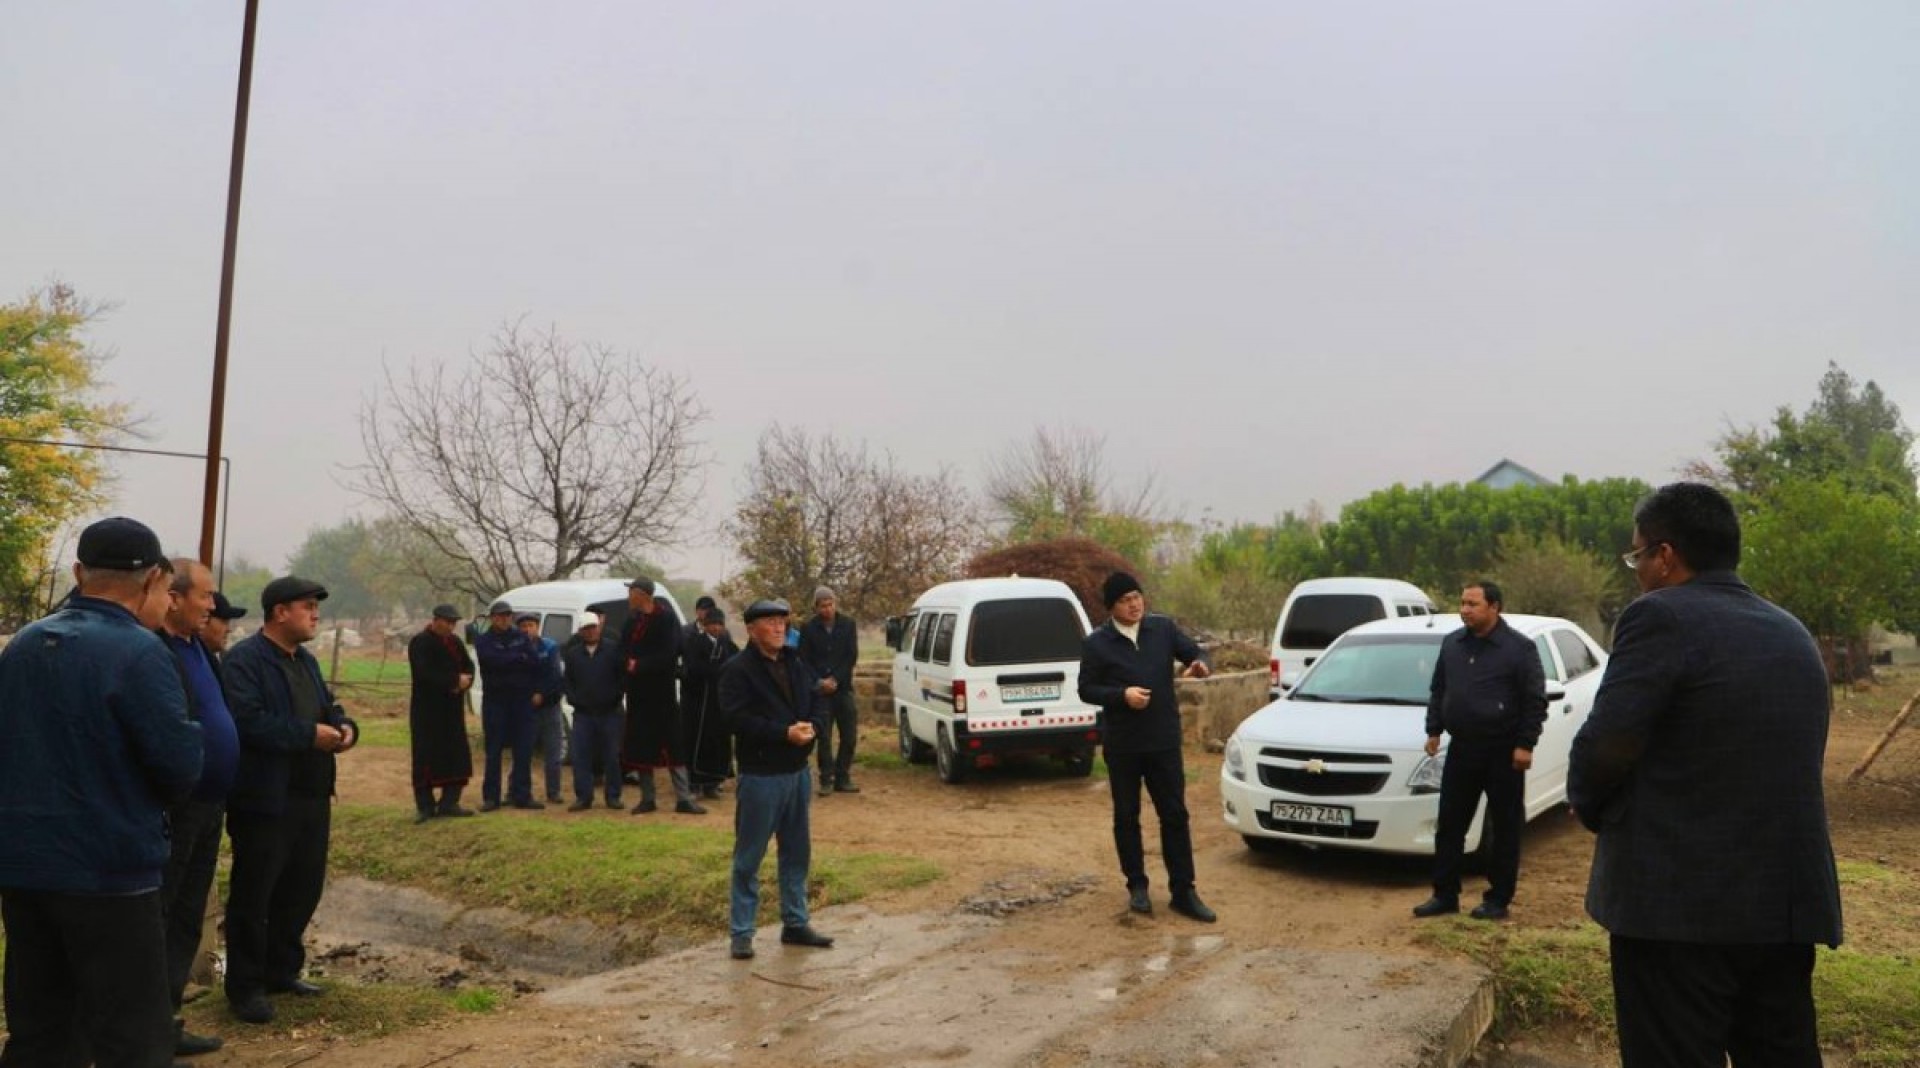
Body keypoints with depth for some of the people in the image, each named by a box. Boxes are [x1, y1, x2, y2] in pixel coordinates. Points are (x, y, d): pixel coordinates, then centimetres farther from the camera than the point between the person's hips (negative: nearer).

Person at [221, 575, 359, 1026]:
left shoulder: (306, 661, 16)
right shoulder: (244, 659, -14)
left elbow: (329, 707, 20)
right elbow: (249, 721, -26)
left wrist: (345, 727, -2)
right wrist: (309, 734, -22)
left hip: (311, 797, 9)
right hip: (265, 799, -9)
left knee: (303, 889, 16)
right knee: (253, 895, 4)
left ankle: (282, 971, 31)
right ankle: (245, 986, 15)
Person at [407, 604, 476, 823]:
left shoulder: (455, 642, 12)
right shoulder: (420, 643, -10)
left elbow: (468, 666, 10)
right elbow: (425, 674, -21)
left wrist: (464, 681, -12)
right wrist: (455, 680, -20)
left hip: (452, 708, 7)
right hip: (427, 709, -7)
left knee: (457, 754, 5)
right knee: (426, 756, -3)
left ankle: (449, 802, 14)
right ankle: (425, 806, 3)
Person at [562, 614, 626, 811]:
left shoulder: (612, 651, -1)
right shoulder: (572, 654, 8)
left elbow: (622, 676, -1)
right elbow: (567, 680, 12)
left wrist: (615, 697, -7)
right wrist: (573, 699, 0)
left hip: (609, 712, -2)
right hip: (583, 713, 2)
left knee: (611, 756, 3)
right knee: (580, 756, -1)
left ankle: (613, 796, 11)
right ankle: (583, 797, 6)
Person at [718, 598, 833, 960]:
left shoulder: (795, 663, 12)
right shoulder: (738, 670, -11)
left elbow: (819, 701, 11)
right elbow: (738, 719, -21)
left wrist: (812, 726, -11)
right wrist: (785, 733, -24)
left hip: (797, 771, 7)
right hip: (760, 775, -7)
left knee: (797, 853, 15)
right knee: (749, 858, 0)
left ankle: (796, 923, 27)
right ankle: (740, 933, 8)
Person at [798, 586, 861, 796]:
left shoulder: (847, 625, 3)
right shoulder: (808, 628, 0)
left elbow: (852, 657, -1)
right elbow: (804, 660, -1)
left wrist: (835, 679, -10)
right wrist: (820, 681, -13)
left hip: (843, 688, 2)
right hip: (820, 690, -2)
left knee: (849, 736, 2)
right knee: (824, 737, 0)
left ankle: (842, 778, 12)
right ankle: (826, 780, 6)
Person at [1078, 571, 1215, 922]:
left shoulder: (1163, 628, 1)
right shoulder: (1096, 643, -5)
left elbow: (1194, 653, 5)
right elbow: (1086, 690, -3)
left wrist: (1201, 666, -19)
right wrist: (1122, 694, -20)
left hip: (1164, 741, 2)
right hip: (1122, 745, -1)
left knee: (1175, 815, 3)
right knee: (1126, 817, 9)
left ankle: (1183, 891, 11)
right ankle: (1137, 886, 23)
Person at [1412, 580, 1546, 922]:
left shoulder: (1519, 647, -8)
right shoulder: (1451, 643, 8)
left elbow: (1536, 700, -8)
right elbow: (1437, 691, 17)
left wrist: (1525, 744, -13)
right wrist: (1434, 730, 10)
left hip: (1503, 752, -5)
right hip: (1461, 748, 5)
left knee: (1504, 828, 5)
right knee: (1449, 825, 7)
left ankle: (1498, 899, 15)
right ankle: (1445, 895, 15)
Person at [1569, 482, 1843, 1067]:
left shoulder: (1661, 617, -12)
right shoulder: (1793, 634, 14)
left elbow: (1604, 745, -19)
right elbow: (1791, 761, 17)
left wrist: (1589, 808, 2)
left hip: (1681, 901, -8)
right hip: (1789, 901, 8)